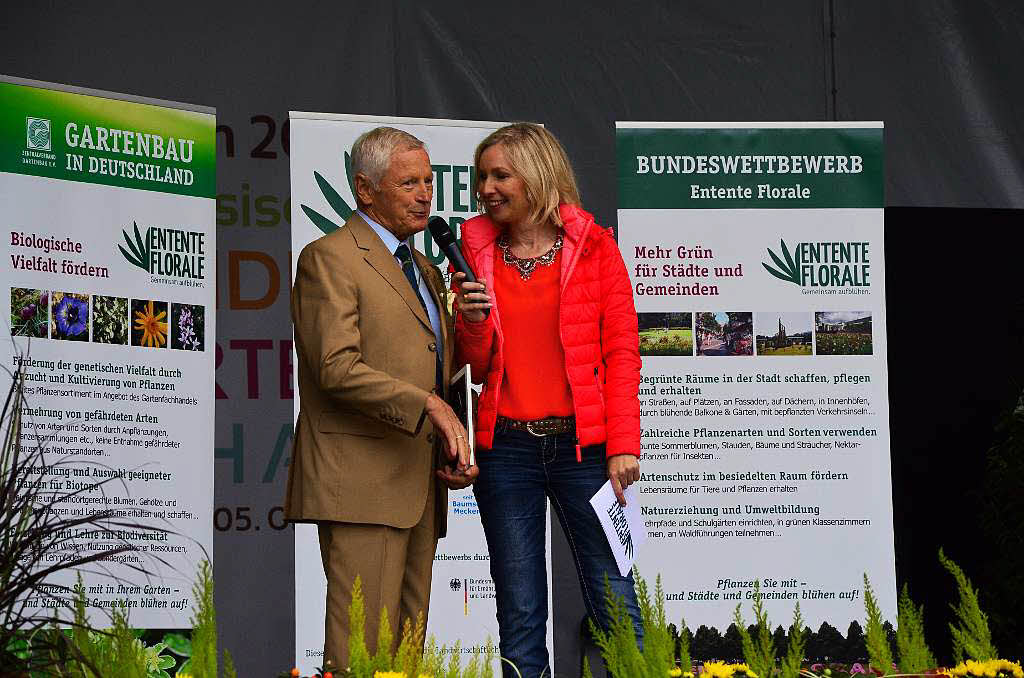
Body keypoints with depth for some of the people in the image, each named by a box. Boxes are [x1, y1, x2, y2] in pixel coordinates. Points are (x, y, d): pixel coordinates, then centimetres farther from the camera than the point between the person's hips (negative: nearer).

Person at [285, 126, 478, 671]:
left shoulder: (424, 270, 23)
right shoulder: (329, 259, -4)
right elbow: (337, 367, -16)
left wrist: (457, 453, 10)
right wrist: (427, 405, -22)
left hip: (418, 483, 8)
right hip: (360, 481, -8)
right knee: (362, 645, -12)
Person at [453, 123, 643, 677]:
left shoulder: (593, 246, 3)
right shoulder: (475, 252, 10)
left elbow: (621, 350, 0)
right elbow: (476, 367, 11)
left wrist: (623, 446, -8)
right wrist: (471, 325, -10)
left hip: (582, 443, -2)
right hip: (506, 448, 2)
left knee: (613, 599, -3)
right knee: (520, 614, 3)